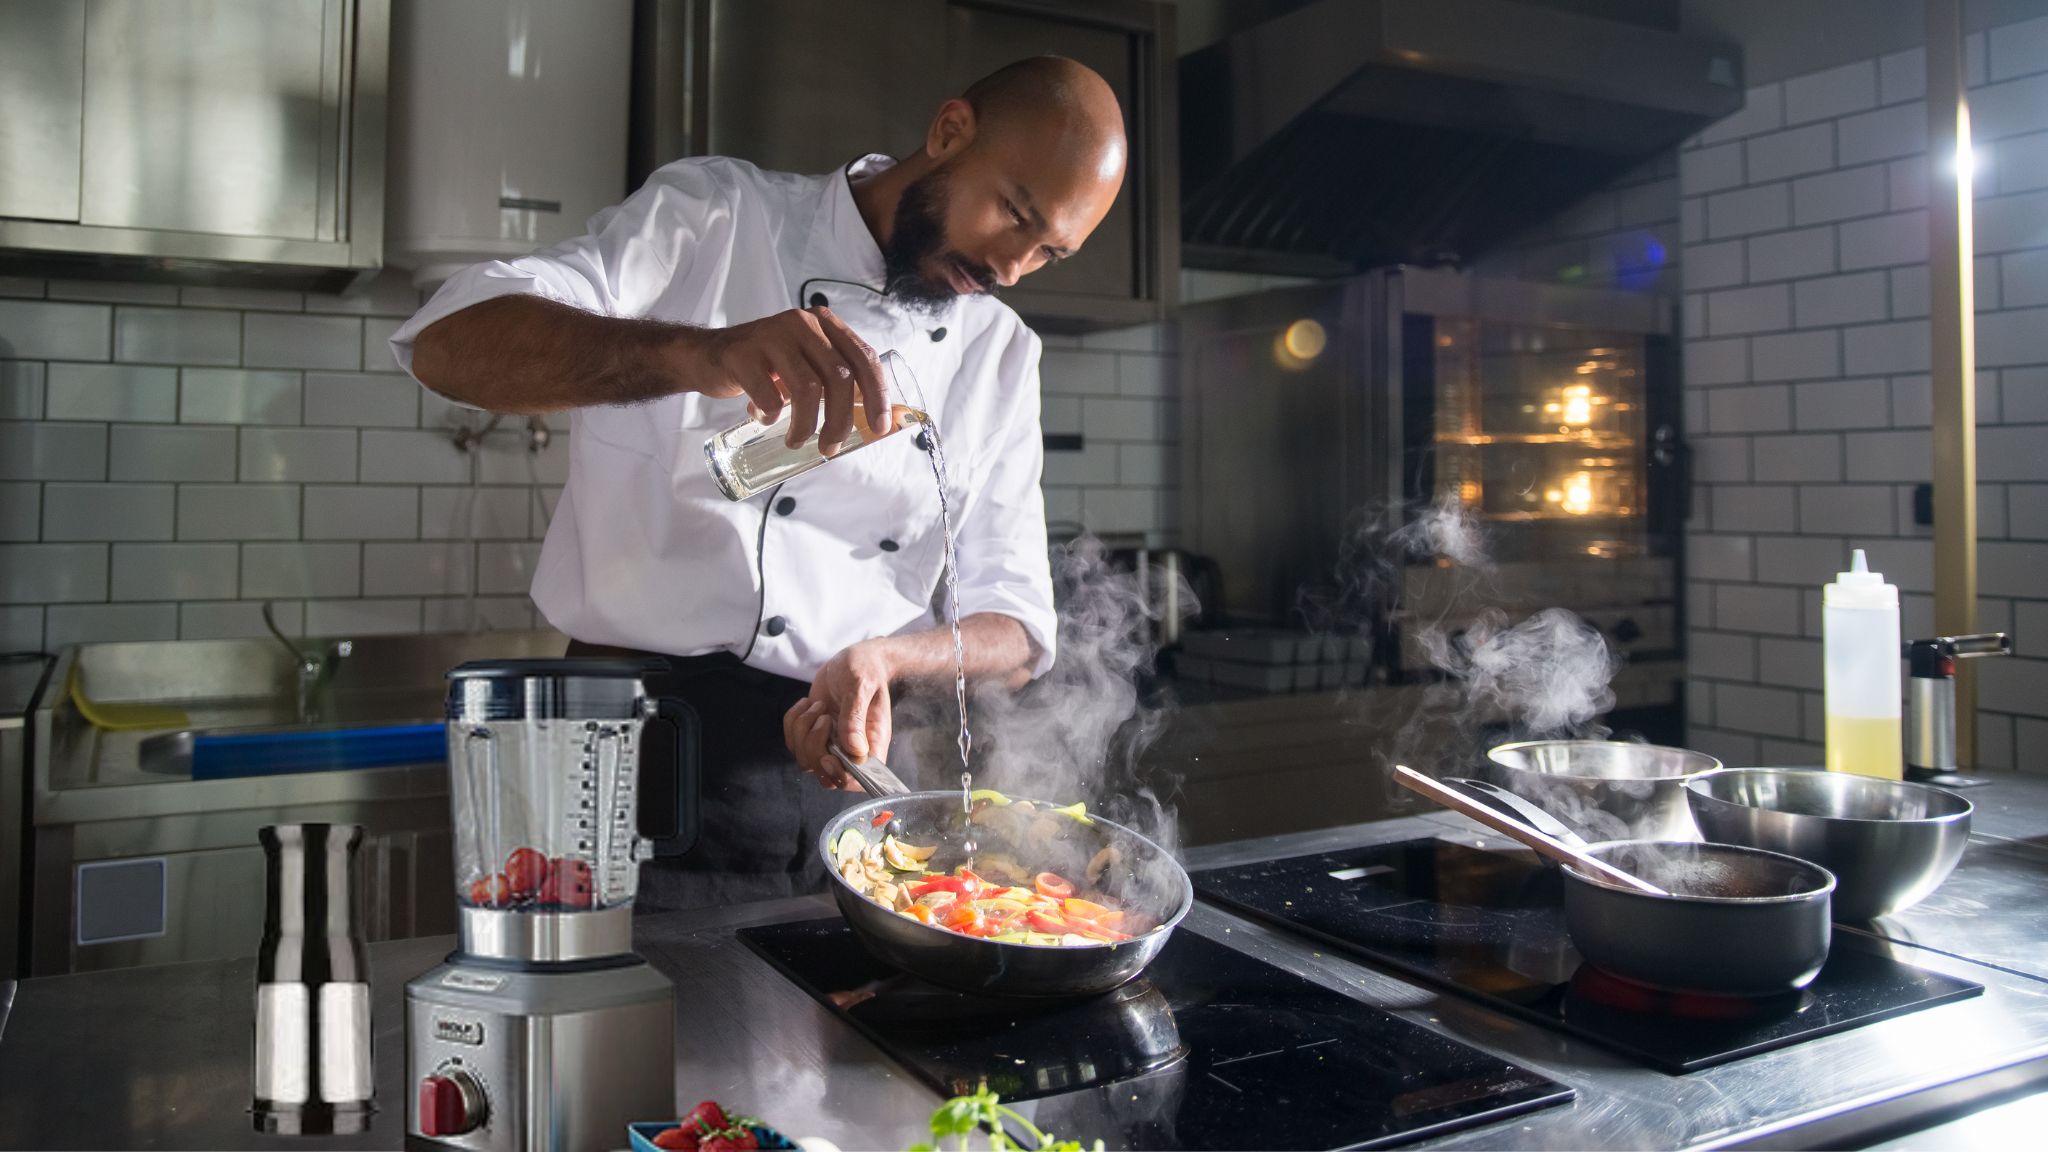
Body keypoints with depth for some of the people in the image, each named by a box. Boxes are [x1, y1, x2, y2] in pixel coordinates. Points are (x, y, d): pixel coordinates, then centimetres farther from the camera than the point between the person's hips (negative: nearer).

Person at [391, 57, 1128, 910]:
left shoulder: (1001, 354, 9)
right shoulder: (715, 216, -3)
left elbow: (1013, 629, 5)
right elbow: (448, 341, -18)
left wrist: (884, 656, -18)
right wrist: (699, 352, -37)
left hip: (850, 774, 4)